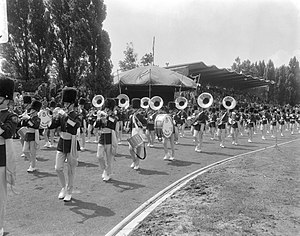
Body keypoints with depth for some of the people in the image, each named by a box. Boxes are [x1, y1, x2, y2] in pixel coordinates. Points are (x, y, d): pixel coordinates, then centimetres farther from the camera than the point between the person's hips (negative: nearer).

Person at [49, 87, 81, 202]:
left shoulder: (77, 116, -5)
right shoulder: (61, 115, 6)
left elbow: (77, 125, -27)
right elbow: (52, 126, 0)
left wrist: (66, 116, -29)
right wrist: (55, 116, -15)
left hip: (72, 145, -4)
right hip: (61, 144, 4)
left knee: (71, 170, 5)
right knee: (58, 168, 2)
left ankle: (69, 192, 20)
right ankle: (63, 188, 25)